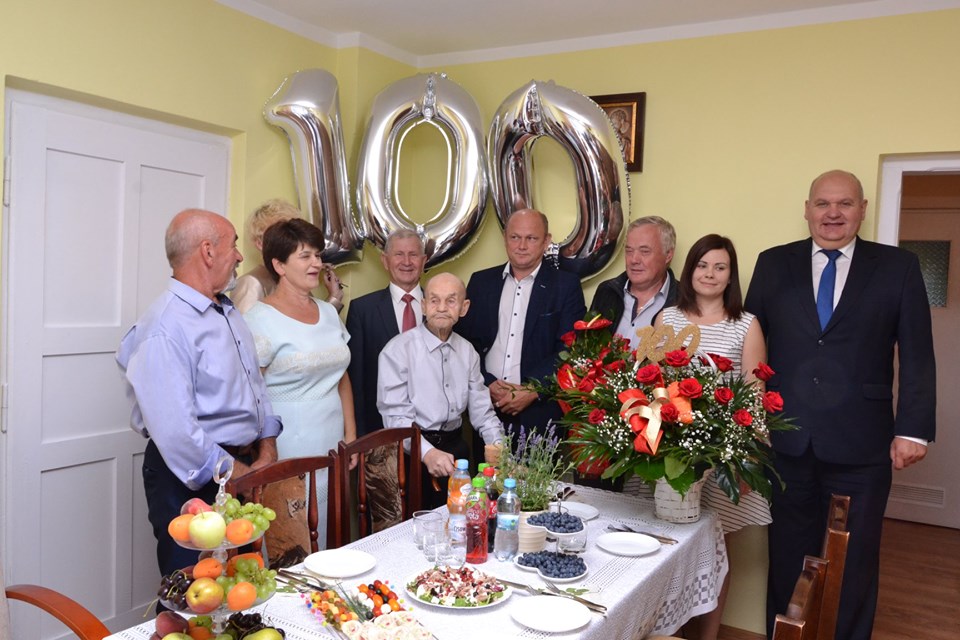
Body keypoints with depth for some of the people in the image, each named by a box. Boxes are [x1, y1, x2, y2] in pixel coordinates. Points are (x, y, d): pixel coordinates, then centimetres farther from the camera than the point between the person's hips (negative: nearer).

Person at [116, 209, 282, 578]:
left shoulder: (228, 312, 9)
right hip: (192, 481, -8)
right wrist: (237, 474, -16)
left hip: (245, 467, 9)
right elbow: (176, 431, -26)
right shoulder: (165, 329, -21)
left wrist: (267, 447, 5)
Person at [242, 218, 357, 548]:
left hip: (332, 446, 6)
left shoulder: (328, 312, 11)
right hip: (288, 449, -6)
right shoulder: (261, 318, -10)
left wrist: (351, 435, 11)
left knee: (327, 536, 13)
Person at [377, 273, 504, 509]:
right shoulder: (398, 350, -8)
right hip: (414, 453, -5)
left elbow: (480, 407, 10)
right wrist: (427, 452, -27)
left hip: (455, 447, 5)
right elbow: (395, 415, -14)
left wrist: (496, 443, -7)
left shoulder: (467, 351, 10)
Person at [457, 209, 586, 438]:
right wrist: (488, 384, -8)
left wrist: (532, 391, -13)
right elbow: (466, 342, 6)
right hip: (486, 409, 2)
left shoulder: (566, 286, 1)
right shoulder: (480, 282, 9)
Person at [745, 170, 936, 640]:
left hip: (861, 444, -1)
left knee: (854, 562, 12)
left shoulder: (898, 267, 3)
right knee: (788, 558, 13)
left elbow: (917, 355, 1)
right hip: (786, 440, 1)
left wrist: (913, 428, -5)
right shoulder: (773, 264, 5)